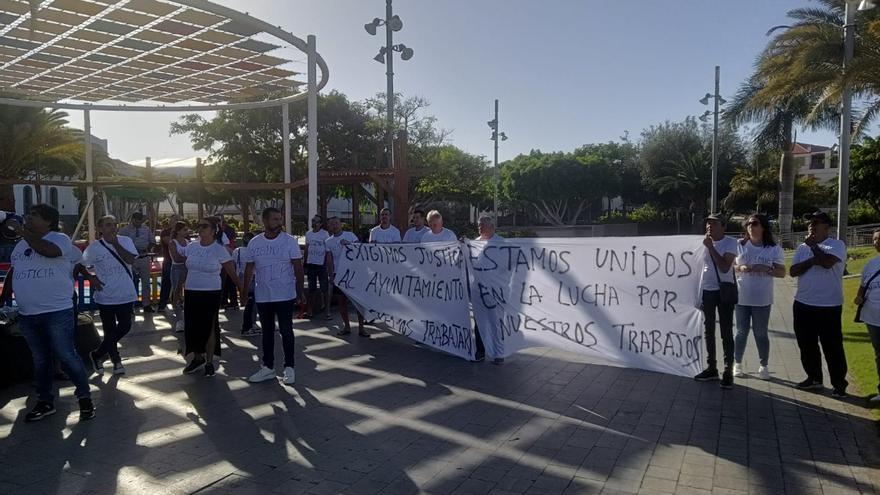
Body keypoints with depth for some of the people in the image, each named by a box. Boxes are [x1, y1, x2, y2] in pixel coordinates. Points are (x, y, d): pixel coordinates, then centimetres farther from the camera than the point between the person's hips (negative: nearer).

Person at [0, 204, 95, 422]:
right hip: (27, 315, 7)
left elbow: (48, 250, -30)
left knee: (67, 356, -4)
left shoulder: (59, 239, -8)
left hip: (57, 312, -7)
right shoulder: (21, 244, 14)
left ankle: (85, 398, 9)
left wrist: (21, 231, -22)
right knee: (40, 360, 15)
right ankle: (45, 402, 26)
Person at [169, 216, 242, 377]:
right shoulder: (191, 247, 4)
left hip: (211, 294, -5)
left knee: (209, 327, 3)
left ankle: (209, 362, 17)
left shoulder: (220, 250, -9)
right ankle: (198, 358, 29)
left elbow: (232, 273, -6)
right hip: (191, 292, 5)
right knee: (192, 326, 10)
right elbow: (177, 257, 22)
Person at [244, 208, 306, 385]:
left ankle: (289, 367, 14)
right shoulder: (254, 243, 3)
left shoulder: (289, 241, -5)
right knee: (267, 331, 12)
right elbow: (249, 268, 9)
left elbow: (298, 267, -5)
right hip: (262, 296, 3)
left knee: (286, 331, 3)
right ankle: (268, 367, 23)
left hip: (285, 295, -3)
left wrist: (300, 292, -8)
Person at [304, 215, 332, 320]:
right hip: (310, 264, 5)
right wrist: (305, 264, 10)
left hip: (321, 264, -5)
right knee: (312, 289, 12)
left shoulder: (325, 234, -5)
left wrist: (326, 265, -11)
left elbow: (327, 251, -6)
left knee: (325, 289, -2)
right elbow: (306, 249, 13)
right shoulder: (308, 234, 9)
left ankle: (327, 312, 1)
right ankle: (310, 311, 18)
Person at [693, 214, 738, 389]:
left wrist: (710, 247, -22)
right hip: (707, 291, 5)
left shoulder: (730, 242, -9)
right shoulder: (705, 242, 5)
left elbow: (724, 267, -20)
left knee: (726, 332, -2)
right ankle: (711, 368, 22)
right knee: (709, 330, 11)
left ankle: (728, 371, 5)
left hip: (724, 291, -5)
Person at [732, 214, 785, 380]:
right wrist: (740, 268, -15)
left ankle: (764, 366, 21)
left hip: (762, 298, -1)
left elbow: (782, 272, -1)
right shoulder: (739, 245, 0)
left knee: (760, 333, 7)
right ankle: (737, 363, 22)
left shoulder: (774, 248, -3)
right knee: (741, 331, 10)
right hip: (742, 296, 1)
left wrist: (766, 269, -20)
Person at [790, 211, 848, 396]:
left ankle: (839, 384, 14)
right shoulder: (803, 247, 9)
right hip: (803, 304, 6)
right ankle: (814, 378, 27)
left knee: (832, 347, 1)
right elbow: (792, 271, 0)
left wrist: (813, 245, -10)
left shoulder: (837, 245, -6)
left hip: (829, 306, -6)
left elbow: (827, 262, -25)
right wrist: (813, 260, -14)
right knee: (807, 345, 13)